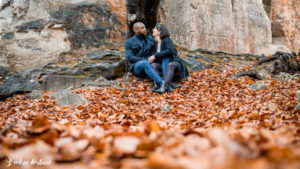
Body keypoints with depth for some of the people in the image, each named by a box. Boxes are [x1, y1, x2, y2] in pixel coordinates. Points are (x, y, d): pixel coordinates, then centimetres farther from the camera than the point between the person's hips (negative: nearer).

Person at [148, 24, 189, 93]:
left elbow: (170, 51, -30)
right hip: (165, 64, 6)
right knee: (153, 65, -22)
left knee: (170, 65, -40)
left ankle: (164, 86, -56)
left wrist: (155, 56, -29)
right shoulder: (156, 43, 10)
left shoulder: (167, 40, -11)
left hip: (174, 62, -6)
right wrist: (151, 59, -12)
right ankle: (170, 84, -40)